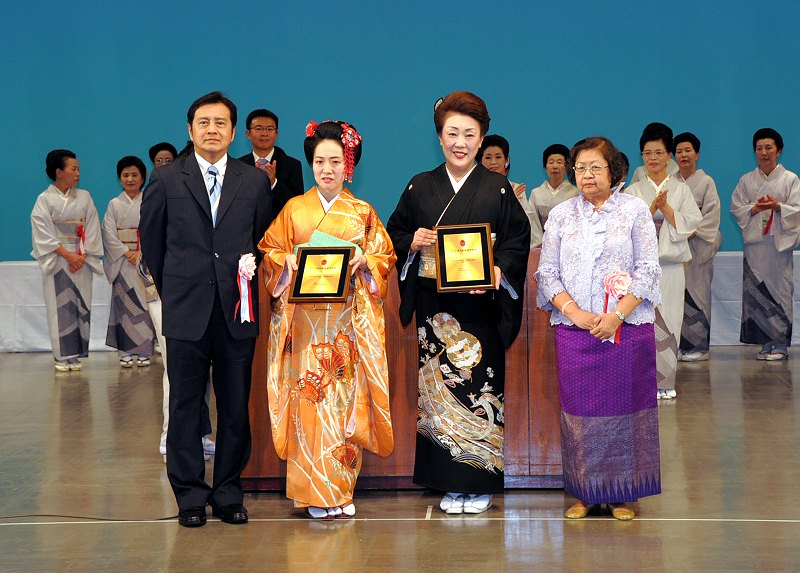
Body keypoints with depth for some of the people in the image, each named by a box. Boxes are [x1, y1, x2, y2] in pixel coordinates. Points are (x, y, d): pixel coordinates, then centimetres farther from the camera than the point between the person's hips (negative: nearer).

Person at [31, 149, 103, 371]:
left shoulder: (84, 197, 8)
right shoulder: (44, 199, 0)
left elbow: (92, 228, 4)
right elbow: (43, 233, -6)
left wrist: (83, 254, -9)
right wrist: (67, 255, -14)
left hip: (82, 260, 3)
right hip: (56, 260, -3)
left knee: (80, 305, 0)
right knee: (59, 307, -3)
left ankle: (76, 355, 6)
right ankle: (62, 355, 2)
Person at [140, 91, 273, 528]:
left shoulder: (255, 182, 7)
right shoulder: (166, 180, 4)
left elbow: (264, 240, 14)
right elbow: (151, 241, 12)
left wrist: (250, 277, 7)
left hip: (238, 311, 1)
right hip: (186, 311, -1)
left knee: (236, 407, 5)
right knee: (184, 406, 4)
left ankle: (228, 492, 16)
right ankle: (190, 496, 13)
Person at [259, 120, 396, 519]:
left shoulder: (363, 213, 10)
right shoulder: (294, 210, 9)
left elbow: (386, 257, 9)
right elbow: (269, 251, 10)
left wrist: (364, 260, -11)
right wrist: (287, 261, -11)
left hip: (349, 321, 1)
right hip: (306, 320, -1)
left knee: (346, 400, -1)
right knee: (310, 399, -6)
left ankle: (342, 489, 7)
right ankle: (315, 493, -1)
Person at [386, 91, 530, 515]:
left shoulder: (498, 189, 4)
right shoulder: (420, 187, 10)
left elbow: (518, 239, 2)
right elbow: (394, 234, 15)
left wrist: (499, 271, -15)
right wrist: (412, 242, -7)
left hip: (481, 305, -2)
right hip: (433, 303, 2)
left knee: (480, 383, -3)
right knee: (437, 388, 1)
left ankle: (478, 482, 8)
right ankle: (448, 483, 9)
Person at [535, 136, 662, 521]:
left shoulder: (635, 210, 4)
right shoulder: (560, 215, 9)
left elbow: (648, 270, -2)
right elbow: (547, 273, 6)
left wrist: (617, 315, -13)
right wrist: (575, 312, -10)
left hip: (627, 328, -1)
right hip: (574, 331, 2)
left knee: (623, 407, 1)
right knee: (579, 409, 3)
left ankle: (622, 493, 11)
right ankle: (584, 493, 13)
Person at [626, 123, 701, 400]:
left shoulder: (681, 190, 9)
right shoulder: (632, 191, 8)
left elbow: (691, 223, 0)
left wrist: (666, 208, -10)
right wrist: (652, 207, -13)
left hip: (671, 263, 1)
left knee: (669, 319, 0)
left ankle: (667, 380, 8)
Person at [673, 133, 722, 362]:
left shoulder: (706, 182, 3)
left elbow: (710, 216, -5)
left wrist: (689, 234, -15)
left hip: (697, 246, -3)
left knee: (696, 295, -5)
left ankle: (700, 345, 0)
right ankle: (680, 344, 6)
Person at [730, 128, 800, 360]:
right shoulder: (746, 180, 13)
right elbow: (736, 208, 8)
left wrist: (777, 207, -19)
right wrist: (755, 208, -10)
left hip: (780, 242, -2)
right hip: (754, 242, 3)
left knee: (780, 290, -6)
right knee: (756, 292, -2)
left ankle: (781, 344, -2)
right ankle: (765, 343, 5)